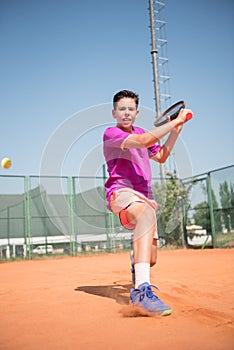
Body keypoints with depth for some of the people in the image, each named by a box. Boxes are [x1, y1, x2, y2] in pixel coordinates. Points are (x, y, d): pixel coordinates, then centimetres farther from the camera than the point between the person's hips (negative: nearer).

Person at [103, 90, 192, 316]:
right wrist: (176, 120, -16)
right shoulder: (111, 134, -6)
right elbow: (143, 141, -23)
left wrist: (175, 132, 16)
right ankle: (141, 290, -51)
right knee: (147, 212, -43)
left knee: (150, 260, 9)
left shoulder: (140, 132, 19)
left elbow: (160, 157, 27)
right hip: (121, 192, -7)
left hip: (144, 196, 7)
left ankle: (136, 257, 49)